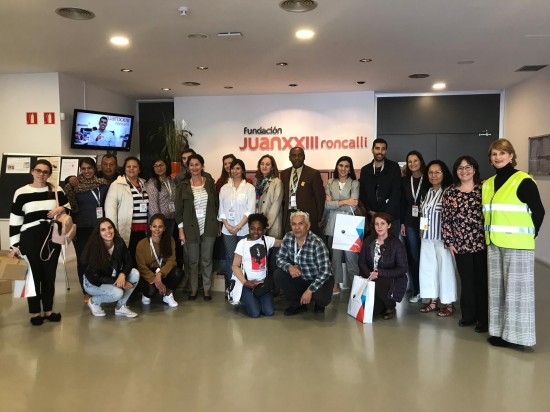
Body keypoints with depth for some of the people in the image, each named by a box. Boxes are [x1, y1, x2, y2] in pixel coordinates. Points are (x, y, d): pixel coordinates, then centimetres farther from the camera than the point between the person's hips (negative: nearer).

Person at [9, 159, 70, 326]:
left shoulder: (57, 190, 5)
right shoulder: (21, 193, -1)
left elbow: (70, 209, 14)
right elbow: (15, 221, 0)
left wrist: (61, 208, -10)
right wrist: (14, 245, -1)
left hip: (52, 237, 3)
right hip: (30, 238, -2)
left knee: (50, 274, 9)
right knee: (34, 274, 3)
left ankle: (48, 310, 22)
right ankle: (35, 312, 16)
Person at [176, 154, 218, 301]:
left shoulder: (210, 182, 3)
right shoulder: (183, 186, -1)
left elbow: (216, 204, 8)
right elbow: (179, 210, 0)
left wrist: (216, 224, 5)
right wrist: (181, 230, -5)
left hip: (208, 227, 1)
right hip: (191, 228, -1)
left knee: (207, 259, 7)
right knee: (193, 260, 7)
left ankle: (207, 289, 19)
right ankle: (193, 289, 22)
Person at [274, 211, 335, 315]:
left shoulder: (317, 243, -27)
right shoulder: (288, 238, -11)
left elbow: (325, 271, -27)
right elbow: (280, 258, -4)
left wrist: (310, 290, -28)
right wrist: (289, 267, -26)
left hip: (320, 279, -4)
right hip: (300, 277, 5)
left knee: (322, 298, -32)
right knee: (278, 274, -17)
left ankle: (319, 303, 10)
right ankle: (298, 304, 4)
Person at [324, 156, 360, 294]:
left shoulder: (355, 183, 2)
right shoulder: (330, 183, 9)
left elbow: (352, 207, -7)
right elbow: (327, 205, -2)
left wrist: (334, 203, -7)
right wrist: (344, 202, -10)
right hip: (333, 224, 2)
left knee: (351, 255, -6)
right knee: (335, 254, 3)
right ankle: (336, 284, 14)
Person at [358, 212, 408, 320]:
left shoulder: (396, 244, -10)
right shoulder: (368, 241, 2)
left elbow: (402, 269, -11)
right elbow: (361, 262, 4)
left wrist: (380, 273, -20)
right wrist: (369, 274, -17)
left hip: (392, 281, -3)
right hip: (371, 280, 3)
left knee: (380, 285, -37)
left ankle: (391, 307, -4)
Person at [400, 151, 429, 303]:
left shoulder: (428, 180, 0)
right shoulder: (404, 180, 9)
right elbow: (402, 203, 8)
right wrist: (402, 223, 3)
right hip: (410, 223, 2)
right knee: (413, 257, 4)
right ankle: (416, 290, 13)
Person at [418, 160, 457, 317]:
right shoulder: (427, 192, 11)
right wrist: (422, 229, 13)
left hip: (443, 237, -7)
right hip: (427, 237, 7)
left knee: (445, 268, 1)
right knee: (427, 267, 10)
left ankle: (448, 304, 13)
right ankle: (433, 301, 22)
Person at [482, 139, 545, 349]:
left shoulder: (523, 181, -8)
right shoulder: (488, 184, 11)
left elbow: (538, 211, -5)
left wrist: (529, 235, 0)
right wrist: (491, 234, 8)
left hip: (517, 245, -6)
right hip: (494, 244, 7)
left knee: (516, 289, 0)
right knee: (497, 289, 11)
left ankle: (517, 335, 9)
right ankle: (499, 331, 22)